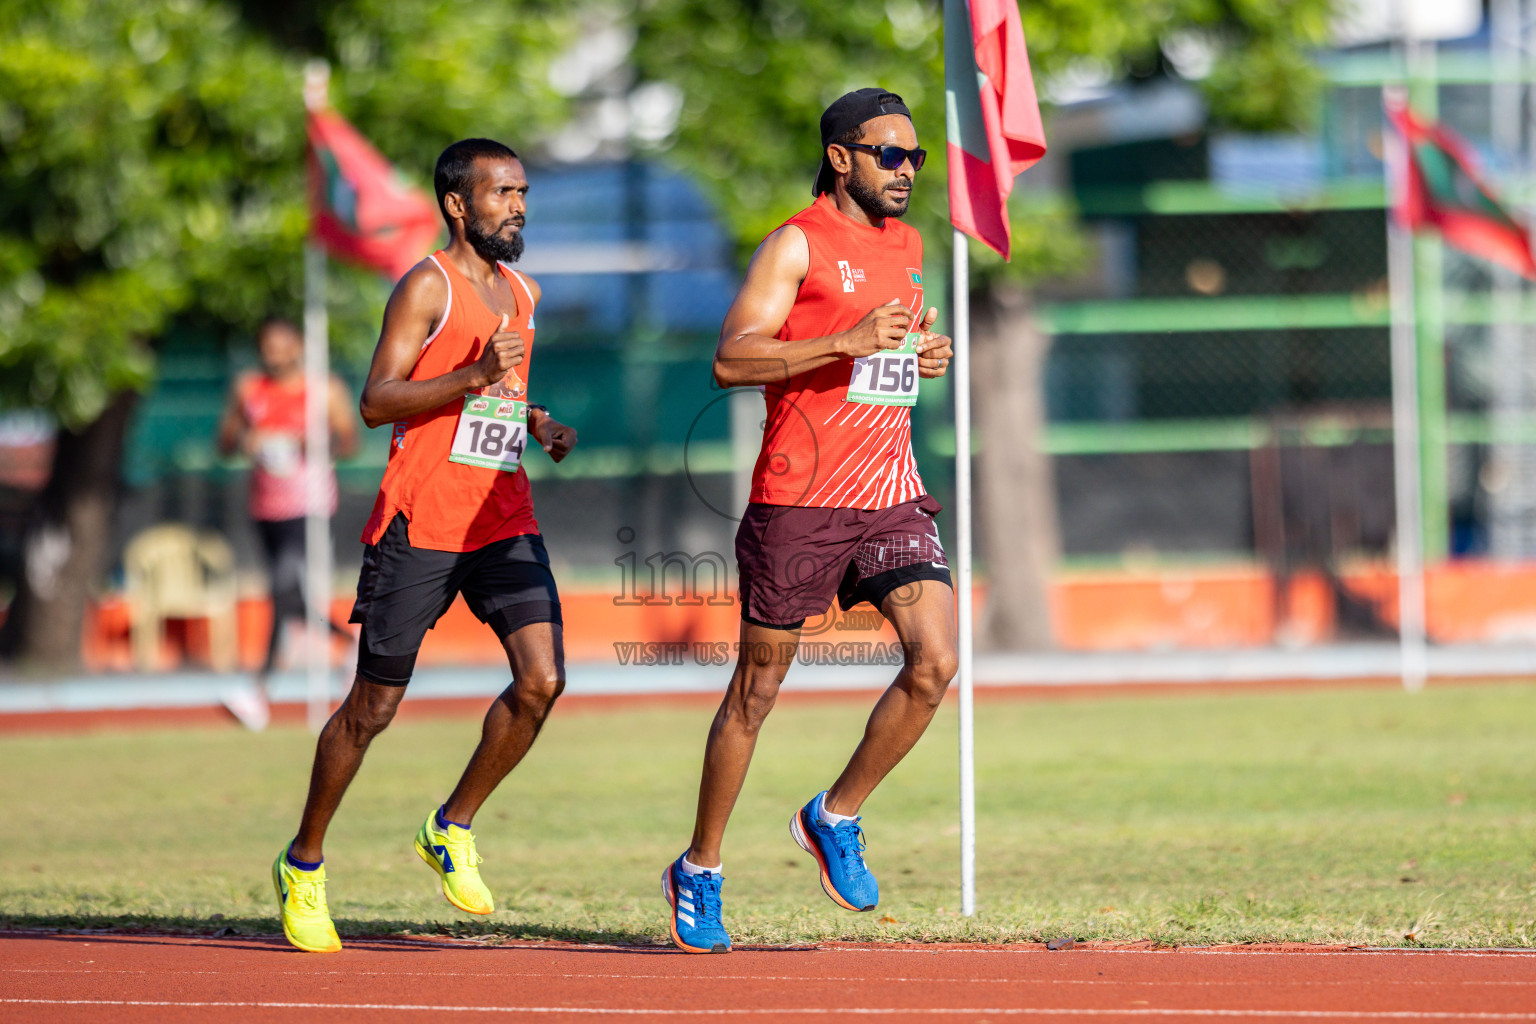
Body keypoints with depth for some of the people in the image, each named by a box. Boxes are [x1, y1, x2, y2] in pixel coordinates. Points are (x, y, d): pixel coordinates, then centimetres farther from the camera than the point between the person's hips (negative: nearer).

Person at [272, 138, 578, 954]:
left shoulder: (522, 293, 15)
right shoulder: (427, 287, -8)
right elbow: (376, 401, -16)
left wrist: (540, 425, 11)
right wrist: (475, 376, -27)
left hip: (504, 521, 6)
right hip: (419, 521, -6)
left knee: (542, 679, -13)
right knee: (373, 706, 1)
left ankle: (452, 829, 7)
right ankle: (303, 864, 18)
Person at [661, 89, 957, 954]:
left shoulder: (908, 245, 15)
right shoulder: (798, 244, -7)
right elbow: (731, 360, -16)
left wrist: (924, 354, 9)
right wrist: (849, 343, -24)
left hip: (892, 497, 6)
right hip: (799, 501, -6)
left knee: (936, 663, -11)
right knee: (758, 688, 4)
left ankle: (836, 818, 9)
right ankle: (700, 869, 18)